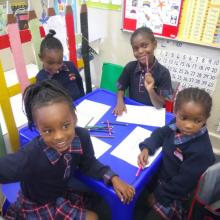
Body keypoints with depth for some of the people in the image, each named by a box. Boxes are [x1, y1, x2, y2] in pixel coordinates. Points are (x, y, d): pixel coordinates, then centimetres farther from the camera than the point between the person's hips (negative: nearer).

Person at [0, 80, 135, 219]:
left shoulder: (82, 137, -25)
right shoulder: (29, 157, -39)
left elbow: (89, 164, -6)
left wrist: (113, 178, -15)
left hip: (63, 196, 4)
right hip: (36, 208, -4)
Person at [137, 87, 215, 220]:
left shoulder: (200, 151, -35)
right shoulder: (178, 125, -16)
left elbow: (183, 184, -26)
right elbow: (161, 133, 3)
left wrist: (158, 195, -13)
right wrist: (146, 148, -15)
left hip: (175, 195, -6)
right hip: (163, 176, 7)